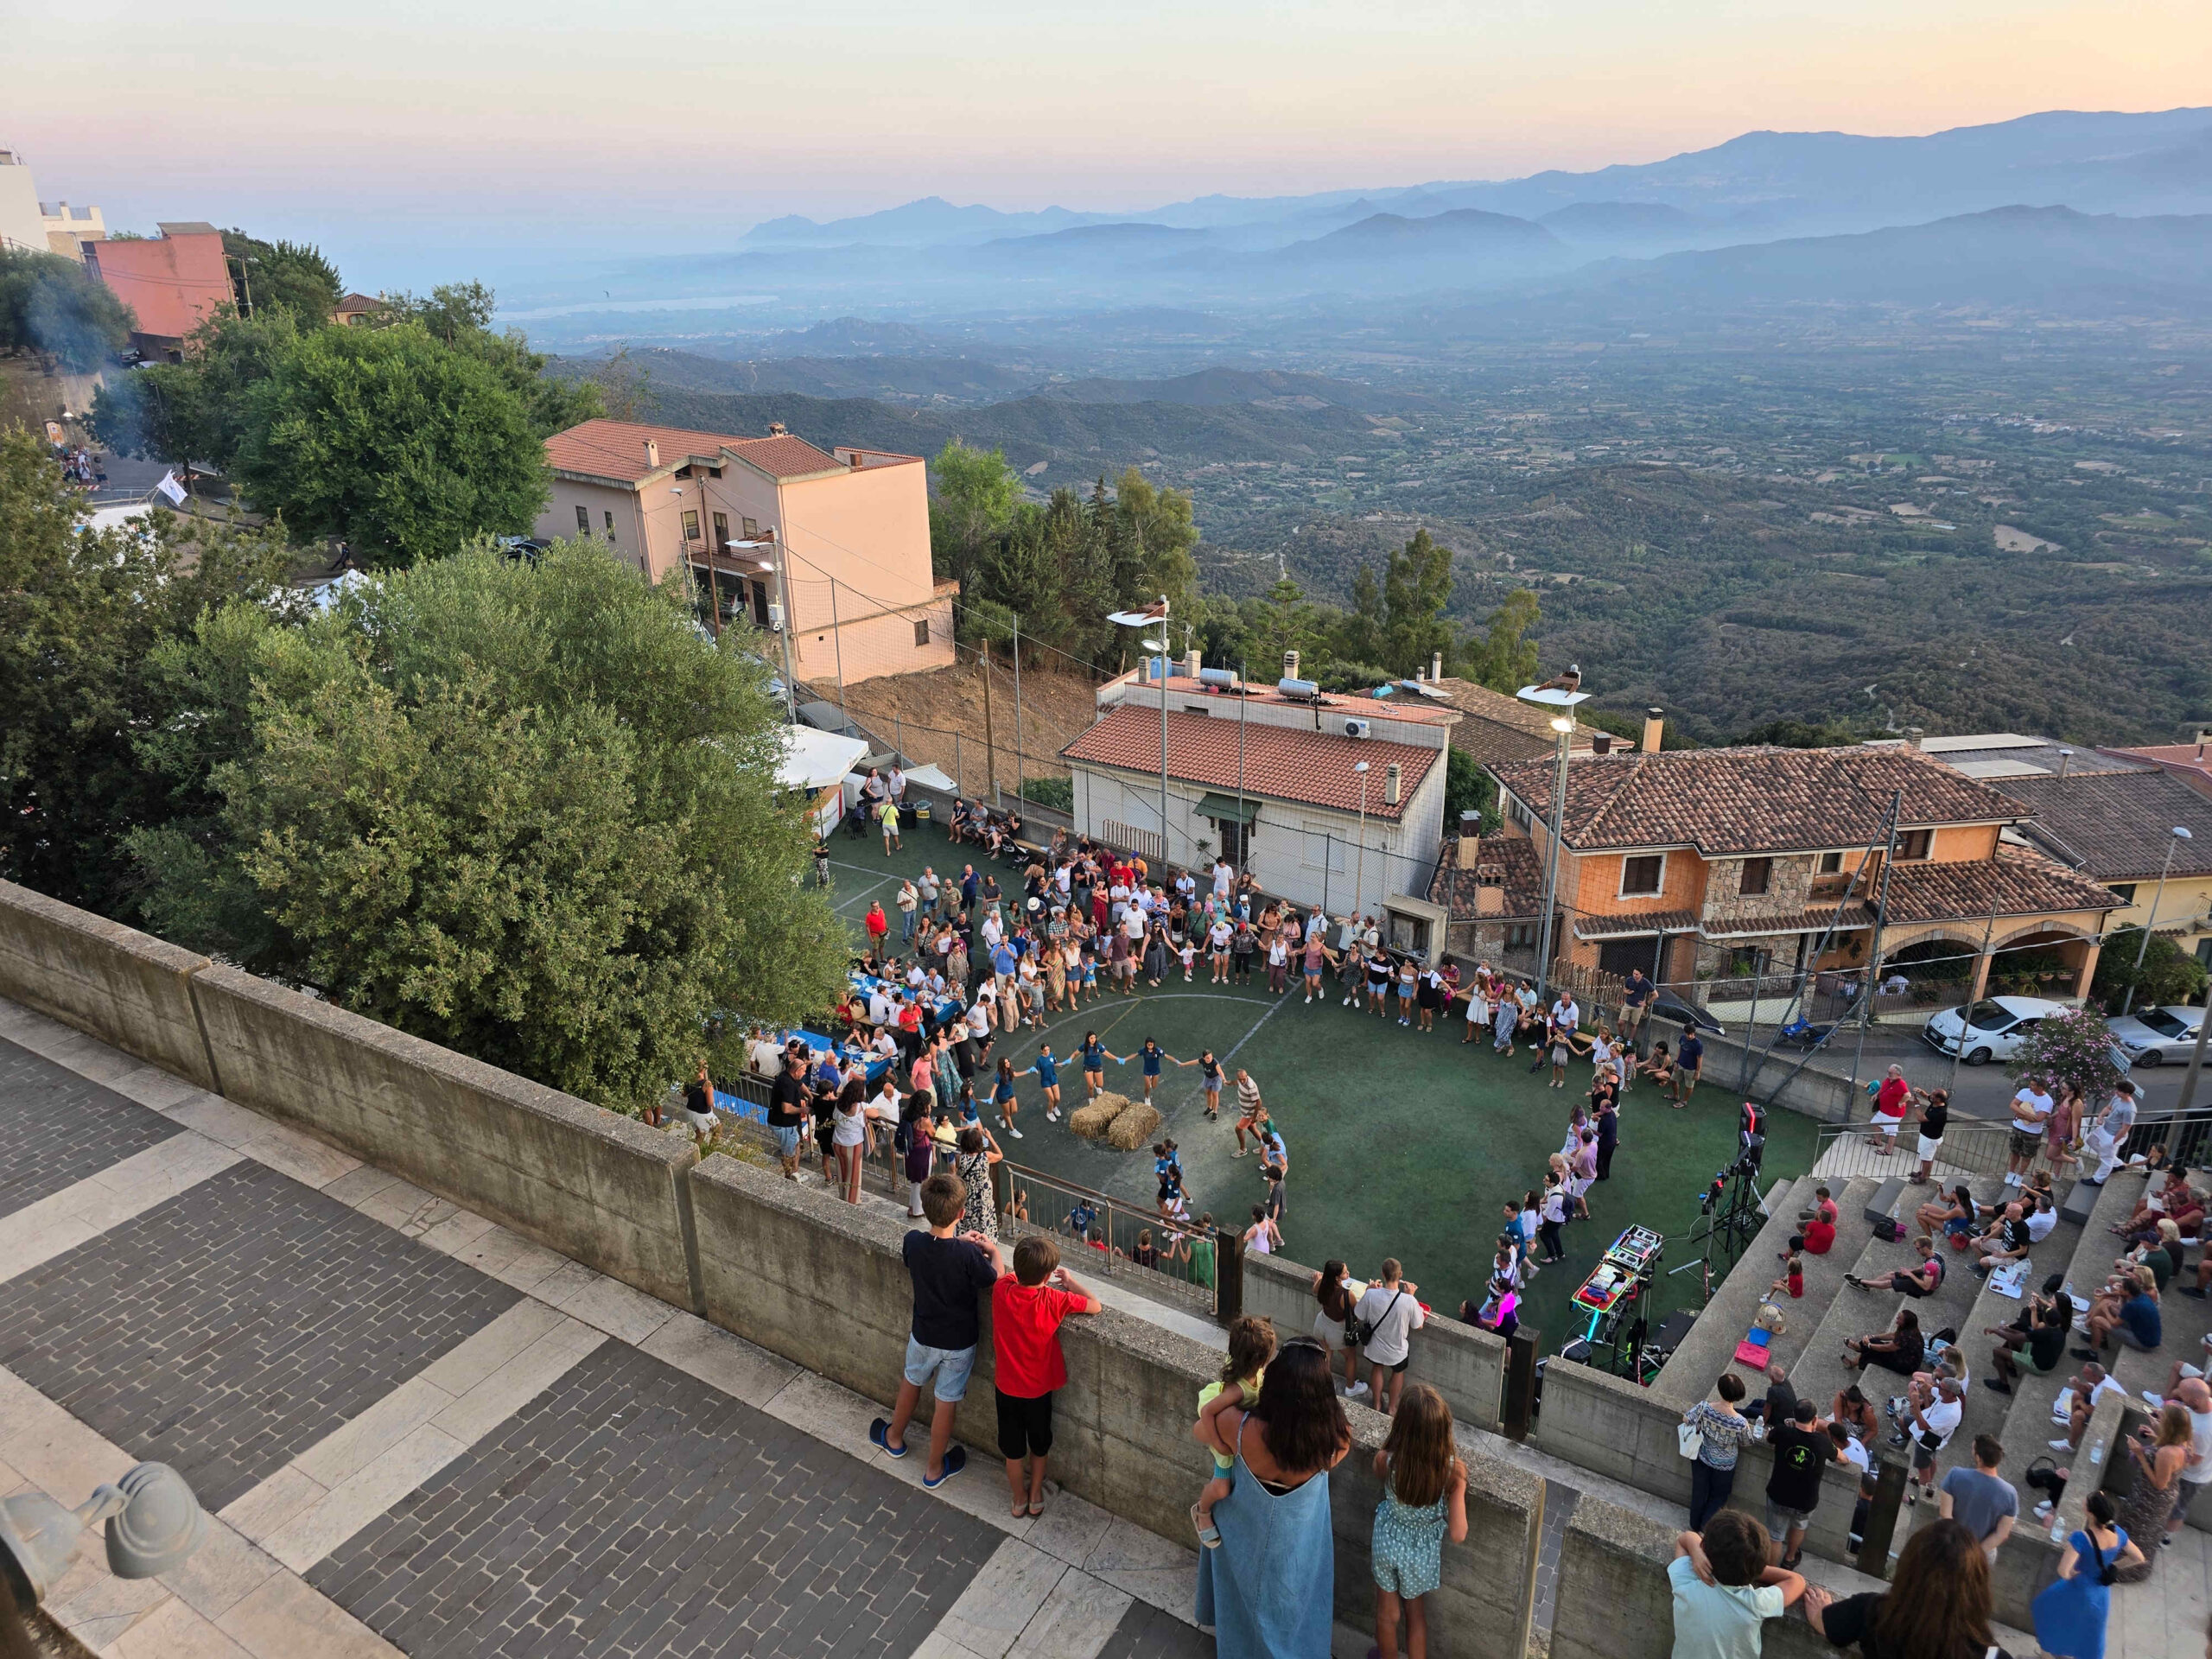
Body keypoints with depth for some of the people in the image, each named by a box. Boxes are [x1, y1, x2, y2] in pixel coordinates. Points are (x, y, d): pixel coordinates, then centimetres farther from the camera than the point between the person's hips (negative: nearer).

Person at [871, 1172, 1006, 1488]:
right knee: (946, 1402, 16)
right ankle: (934, 1468, 35)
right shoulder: (968, 1255, -31)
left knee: (911, 1382, 29)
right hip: (959, 1342, -3)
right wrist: (993, 1250, 3)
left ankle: (894, 1438, 53)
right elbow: (996, 1279, -13)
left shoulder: (913, 1242, -21)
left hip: (923, 1335, 3)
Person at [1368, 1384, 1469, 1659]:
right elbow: (1458, 1535, -27)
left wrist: (1396, 1438, -10)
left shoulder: (1385, 1460, -31)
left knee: (1387, 1613, 28)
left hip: (1388, 1543, 0)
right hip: (1423, 1552, 0)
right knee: (1416, 1614, 29)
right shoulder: (1453, 1469, -32)